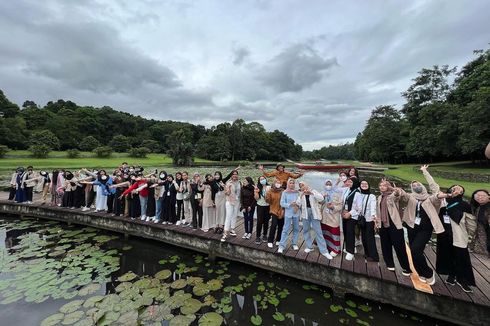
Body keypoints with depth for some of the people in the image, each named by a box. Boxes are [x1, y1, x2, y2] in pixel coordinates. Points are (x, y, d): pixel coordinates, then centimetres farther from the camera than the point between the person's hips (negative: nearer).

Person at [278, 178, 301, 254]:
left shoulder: (297, 192, 3)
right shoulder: (285, 192, -5)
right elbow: (282, 203, -8)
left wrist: (297, 206, -15)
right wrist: (290, 204, -18)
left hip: (296, 213, 3)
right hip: (288, 213, -3)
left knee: (296, 229, 12)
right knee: (286, 229, -2)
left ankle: (295, 244, 29)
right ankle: (281, 246, 4)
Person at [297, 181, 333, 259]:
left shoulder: (313, 191, 0)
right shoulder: (301, 194, 7)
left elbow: (321, 198, -16)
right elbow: (298, 204, -6)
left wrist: (312, 193, -25)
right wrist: (301, 196, -20)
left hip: (314, 213, -3)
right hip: (305, 213, 3)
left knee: (318, 231, -3)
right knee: (306, 230, 9)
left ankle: (324, 250, 3)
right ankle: (309, 247, 25)